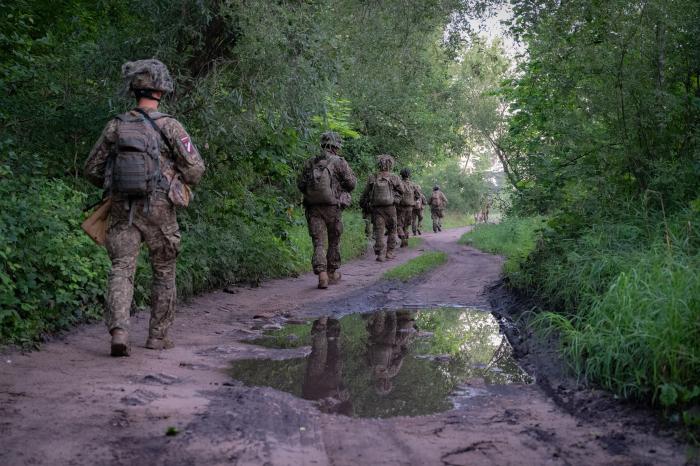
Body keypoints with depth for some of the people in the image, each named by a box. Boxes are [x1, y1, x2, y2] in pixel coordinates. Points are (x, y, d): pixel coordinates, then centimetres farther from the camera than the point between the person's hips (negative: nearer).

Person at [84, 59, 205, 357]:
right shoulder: (169, 126, -7)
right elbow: (195, 168, -7)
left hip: (123, 210, 2)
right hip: (159, 210, -2)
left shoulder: (116, 126, 4)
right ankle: (157, 336, 19)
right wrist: (180, 183, 14)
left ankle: (118, 332, -19)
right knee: (164, 273, 13)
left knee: (121, 270, 0)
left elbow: (92, 169, 9)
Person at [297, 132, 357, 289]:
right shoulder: (339, 162, -6)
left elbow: (300, 184, 5)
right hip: (333, 207, -2)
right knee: (334, 241, 15)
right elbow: (351, 182, -8)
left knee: (318, 242, -1)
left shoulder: (310, 162, 5)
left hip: (313, 207, 2)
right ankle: (332, 273, 25)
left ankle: (321, 273, -17)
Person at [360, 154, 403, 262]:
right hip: (390, 208, -1)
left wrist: (364, 206, 15)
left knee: (379, 231, 1)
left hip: (376, 209, 1)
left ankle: (380, 254, -8)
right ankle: (389, 252, 14)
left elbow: (365, 194, 5)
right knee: (391, 231, 14)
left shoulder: (372, 178, 0)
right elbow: (400, 192, 6)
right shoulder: (394, 178, -3)